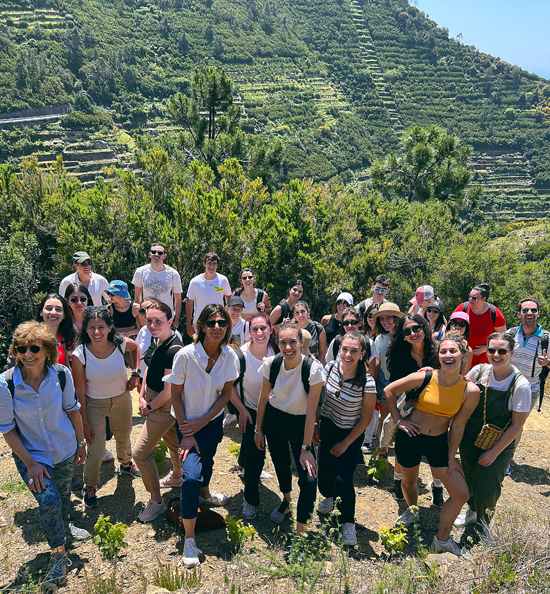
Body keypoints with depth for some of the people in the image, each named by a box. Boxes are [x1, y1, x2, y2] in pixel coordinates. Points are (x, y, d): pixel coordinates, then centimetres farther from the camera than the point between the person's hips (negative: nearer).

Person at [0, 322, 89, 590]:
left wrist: (81, 443, 5)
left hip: (65, 450, 3)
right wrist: (30, 464, -15)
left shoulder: (61, 374, -18)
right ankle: (59, 553, 10)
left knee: (63, 493, 22)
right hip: (31, 454, -3)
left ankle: (64, 526, 56)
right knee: (48, 500, -17)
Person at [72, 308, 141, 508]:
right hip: (94, 404, -3)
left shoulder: (120, 343, -21)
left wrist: (135, 373, -2)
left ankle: (126, 464, 59)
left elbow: (135, 347, 6)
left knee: (123, 438, 25)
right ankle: (90, 486, 32)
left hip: (122, 399, 3)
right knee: (96, 452, 0)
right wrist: (84, 422, -11)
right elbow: (80, 390, -16)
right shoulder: (79, 355, -26)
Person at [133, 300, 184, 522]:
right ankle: (177, 475, 53)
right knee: (172, 440, 29)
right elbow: (149, 368, 12)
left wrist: (149, 408, -11)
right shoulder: (156, 339, -3)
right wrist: (142, 397, 5)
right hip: (153, 401, 8)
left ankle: (156, 501, 15)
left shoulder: (174, 350, -30)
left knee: (140, 453, -3)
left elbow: (168, 392, -26)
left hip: (166, 406, -8)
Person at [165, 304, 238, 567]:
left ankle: (204, 493, 60)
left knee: (207, 460, 26)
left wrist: (202, 422, -12)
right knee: (191, 475, -16)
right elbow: (175, 395, -15)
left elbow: (226, 393, -4)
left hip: (214, 420, 4)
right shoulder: (185, 355, -24)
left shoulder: (230, 356, -13)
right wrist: (186, 433, -16)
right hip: (187, 422, -4)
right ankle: (189, 540, -1)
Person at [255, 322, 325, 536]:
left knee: (309, 480, -14)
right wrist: (258, 429, 6)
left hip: (299, 424, -3)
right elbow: (264, 397, -1)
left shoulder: (314, 369, -26)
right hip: (273, 419, 3)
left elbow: (311, 412, -20)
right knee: (280, 464, 21)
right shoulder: (271, 364, -16)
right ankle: (286, 501, 53)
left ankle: (300, 530, 7)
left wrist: (306, 448, -16)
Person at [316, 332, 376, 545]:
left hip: (351, 434, -4)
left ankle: (348, 522, 18)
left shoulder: (367, 382, -25)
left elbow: (365, 418, -14)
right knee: (325, 469, 14)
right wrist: (316, 424, 4)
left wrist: (345, 443, -9)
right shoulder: (330, 368, -14)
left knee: (343, 479, -9)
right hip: (327, 427, 4)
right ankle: (329, 496, 49)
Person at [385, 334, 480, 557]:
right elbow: (389, 390, -7)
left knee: (461, 494, -1)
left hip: (439, 442, 1)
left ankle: (442, 540, 25)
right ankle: (412, 511, 57)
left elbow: (458, 425, -5)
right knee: (409, 480, 21)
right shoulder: (424, 378, -18)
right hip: (410, 438, -1)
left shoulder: (470, 391, -14)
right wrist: (398, 420, -7)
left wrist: (451, 458, 0)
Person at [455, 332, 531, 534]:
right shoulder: (480, 370, -10)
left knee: (485, 489, -2)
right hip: (470, 438, 3)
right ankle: (472, 511, 49)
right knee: (469, 480, 17)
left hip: (500, 444, -3)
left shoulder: (520, 385, -19)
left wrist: (495, 452, -11)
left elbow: (517, 425, -13)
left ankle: (483, 525, 30)